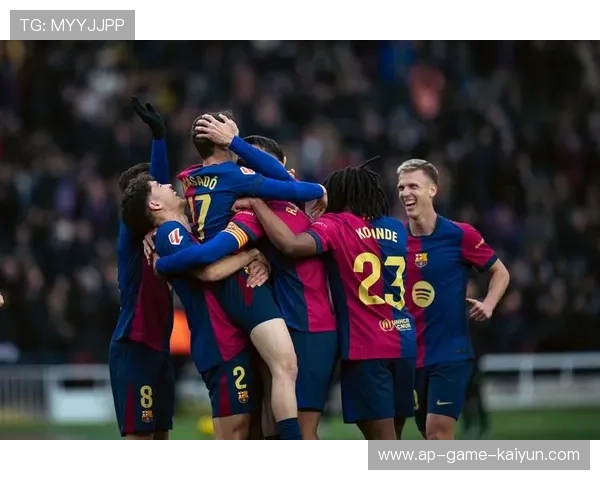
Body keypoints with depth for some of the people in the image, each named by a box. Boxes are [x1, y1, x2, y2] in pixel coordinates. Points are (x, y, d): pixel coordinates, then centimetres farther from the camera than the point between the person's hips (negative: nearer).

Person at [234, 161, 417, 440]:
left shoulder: (337, 225, -7)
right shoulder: (396, 230, 12)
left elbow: (293, 244, -24)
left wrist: (257, 205, -14)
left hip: (366, 347, -6)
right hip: (402, 342, 6)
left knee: (382, 438, -5)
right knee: (388, 437, 13)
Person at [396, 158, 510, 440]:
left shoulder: (459, 235, -7)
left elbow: (500, 272, 4)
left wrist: (488, 304, -12)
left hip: (451, 354, -5)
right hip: (411, 356, 5)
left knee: (438, 434, -12)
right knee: (431, 436, 10)